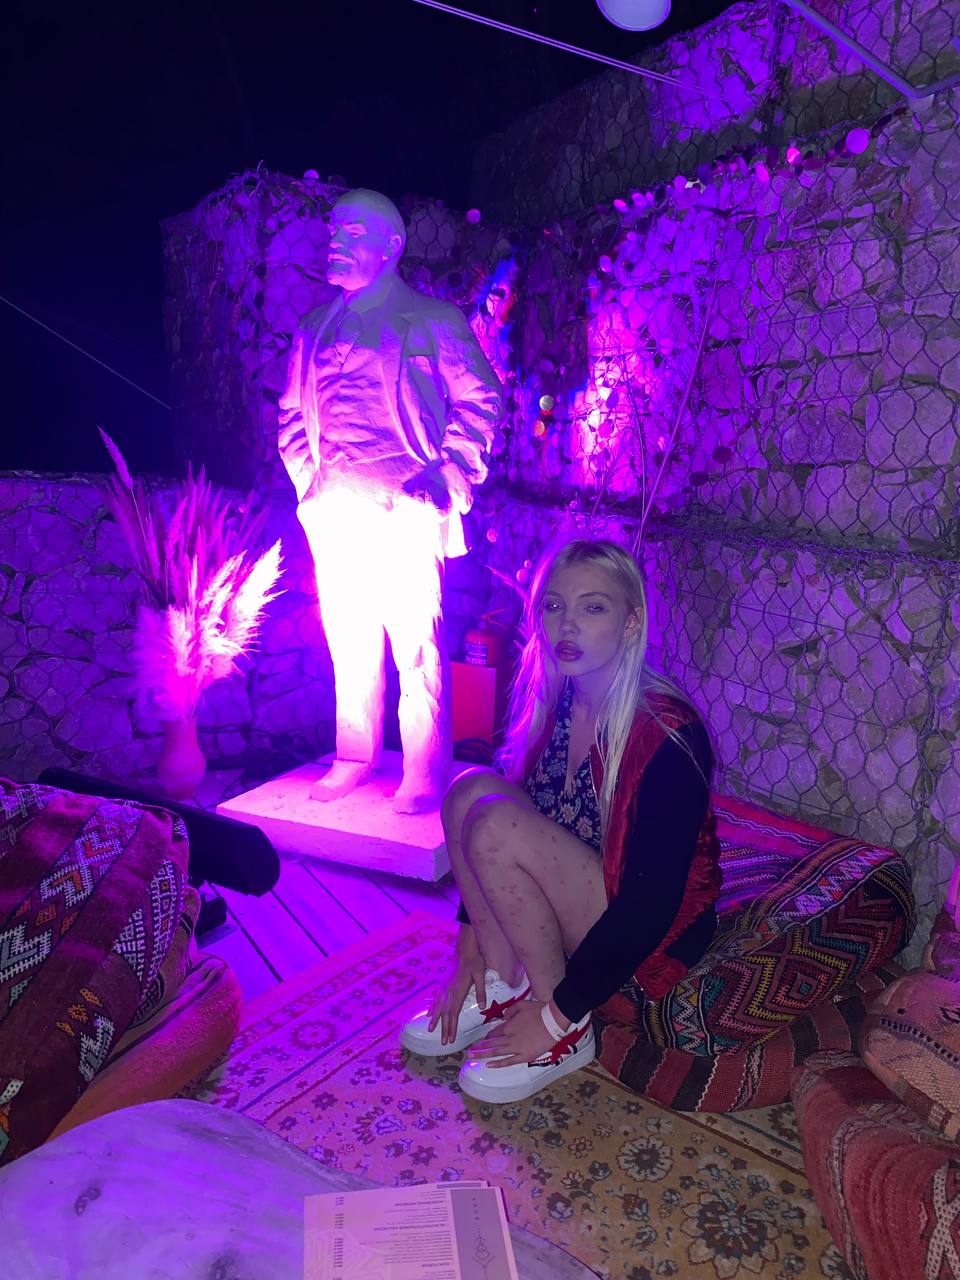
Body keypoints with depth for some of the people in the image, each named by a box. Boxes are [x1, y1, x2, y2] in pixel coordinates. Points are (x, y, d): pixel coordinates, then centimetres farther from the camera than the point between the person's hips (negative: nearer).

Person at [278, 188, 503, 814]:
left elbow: (481, 401, 2)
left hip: (406, 509, -5)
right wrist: (308, 477, 9)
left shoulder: (432, 319, 5)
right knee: (348, 639, 9)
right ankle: (356, 755, 22)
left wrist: (446, 473, -8)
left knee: (417, 641, -5)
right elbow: (292, 415, 23)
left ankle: (426, 769, 6)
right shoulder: (315, 328, 19)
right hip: (335, 512, 5)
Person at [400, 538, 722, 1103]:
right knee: (471, 789, -14)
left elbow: (651, 906, -25)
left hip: (653, 944, -6)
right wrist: (470, 945, -1)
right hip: (571, 914, 7)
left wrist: (557, 1016, -19)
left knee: (496, 823, -27)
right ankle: (504, 988, -5)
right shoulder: (551, 705, -5)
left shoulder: (670, 735, -25)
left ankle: (566, 1034, -10)